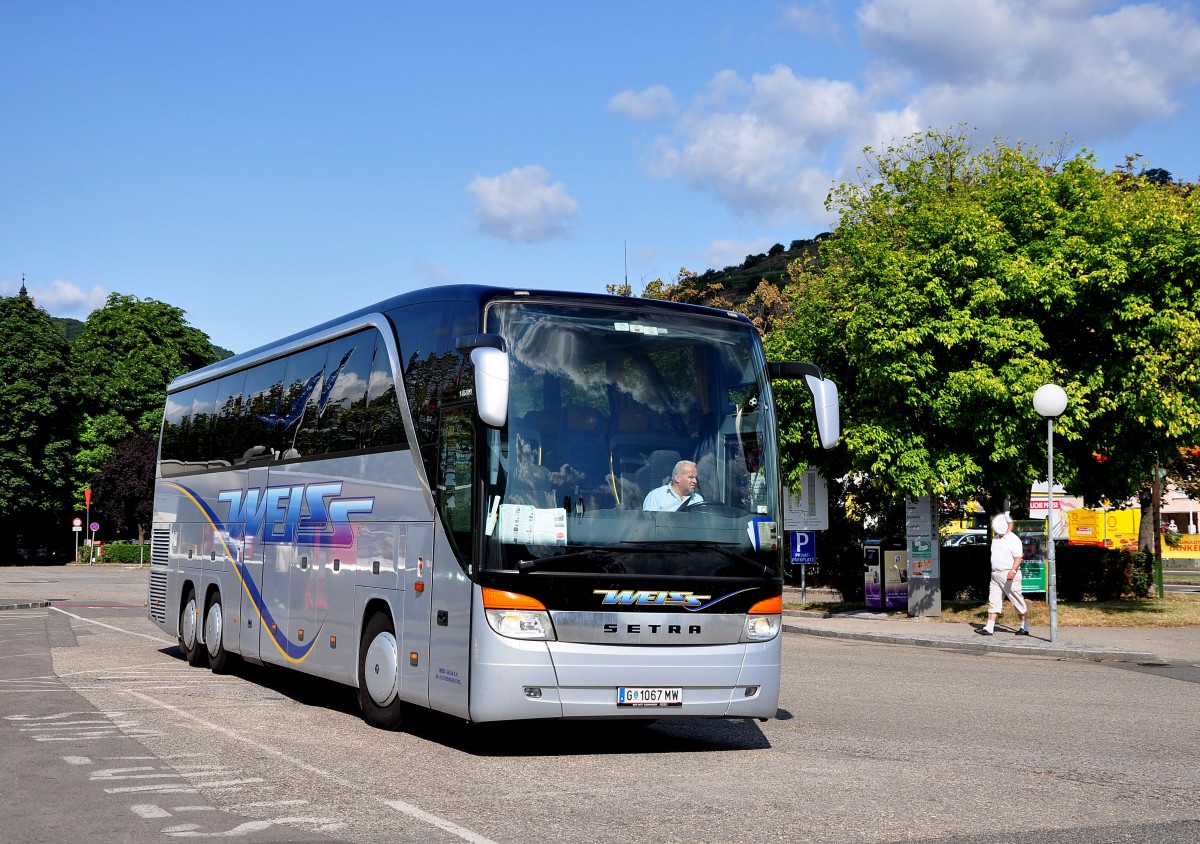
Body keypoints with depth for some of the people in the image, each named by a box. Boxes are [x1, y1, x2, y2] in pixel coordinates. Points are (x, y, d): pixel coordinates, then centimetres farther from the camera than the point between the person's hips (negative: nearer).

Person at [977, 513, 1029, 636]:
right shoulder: (995, 539, 16)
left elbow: (1018, 558, -17)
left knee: (1018, 601, 1)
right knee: (993, 601, 1)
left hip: (1009, 575, -8)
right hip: (995, 574, 8)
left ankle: (1025, 627, 10)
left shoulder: (1014, 539, -8)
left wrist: (1013, 571, -29)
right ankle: (989, 628, -3)